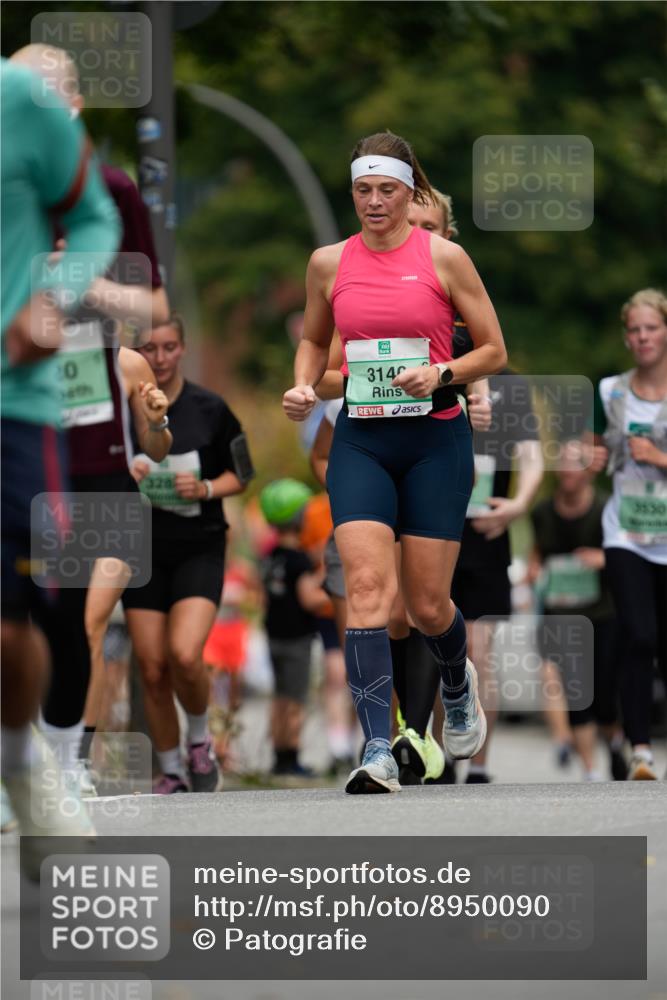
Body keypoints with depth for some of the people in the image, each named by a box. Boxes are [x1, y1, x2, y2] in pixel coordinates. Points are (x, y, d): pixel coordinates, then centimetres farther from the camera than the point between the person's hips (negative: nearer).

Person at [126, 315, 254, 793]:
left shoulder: (209, 408, -4)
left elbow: (241, 475, 6)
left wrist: (206, 489, -13)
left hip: (199, 548, -2)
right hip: (143, 550, 2)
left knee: (184, 655, -21)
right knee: (153, 670, 2)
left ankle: (201, 741, 7)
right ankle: (172, 774, 19)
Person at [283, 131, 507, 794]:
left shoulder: (443, 257, -3)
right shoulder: (329, 263, 5)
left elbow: (493, 351, 1)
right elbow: (314, 340, 22)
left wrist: (442, 374, -16)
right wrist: (302, 386, 2)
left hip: (435, 440, -1)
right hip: (360, 440, 2)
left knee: (427, 606, 3)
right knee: (367, 587, -17)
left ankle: (457, 685, 40)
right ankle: (379, 756, -22)